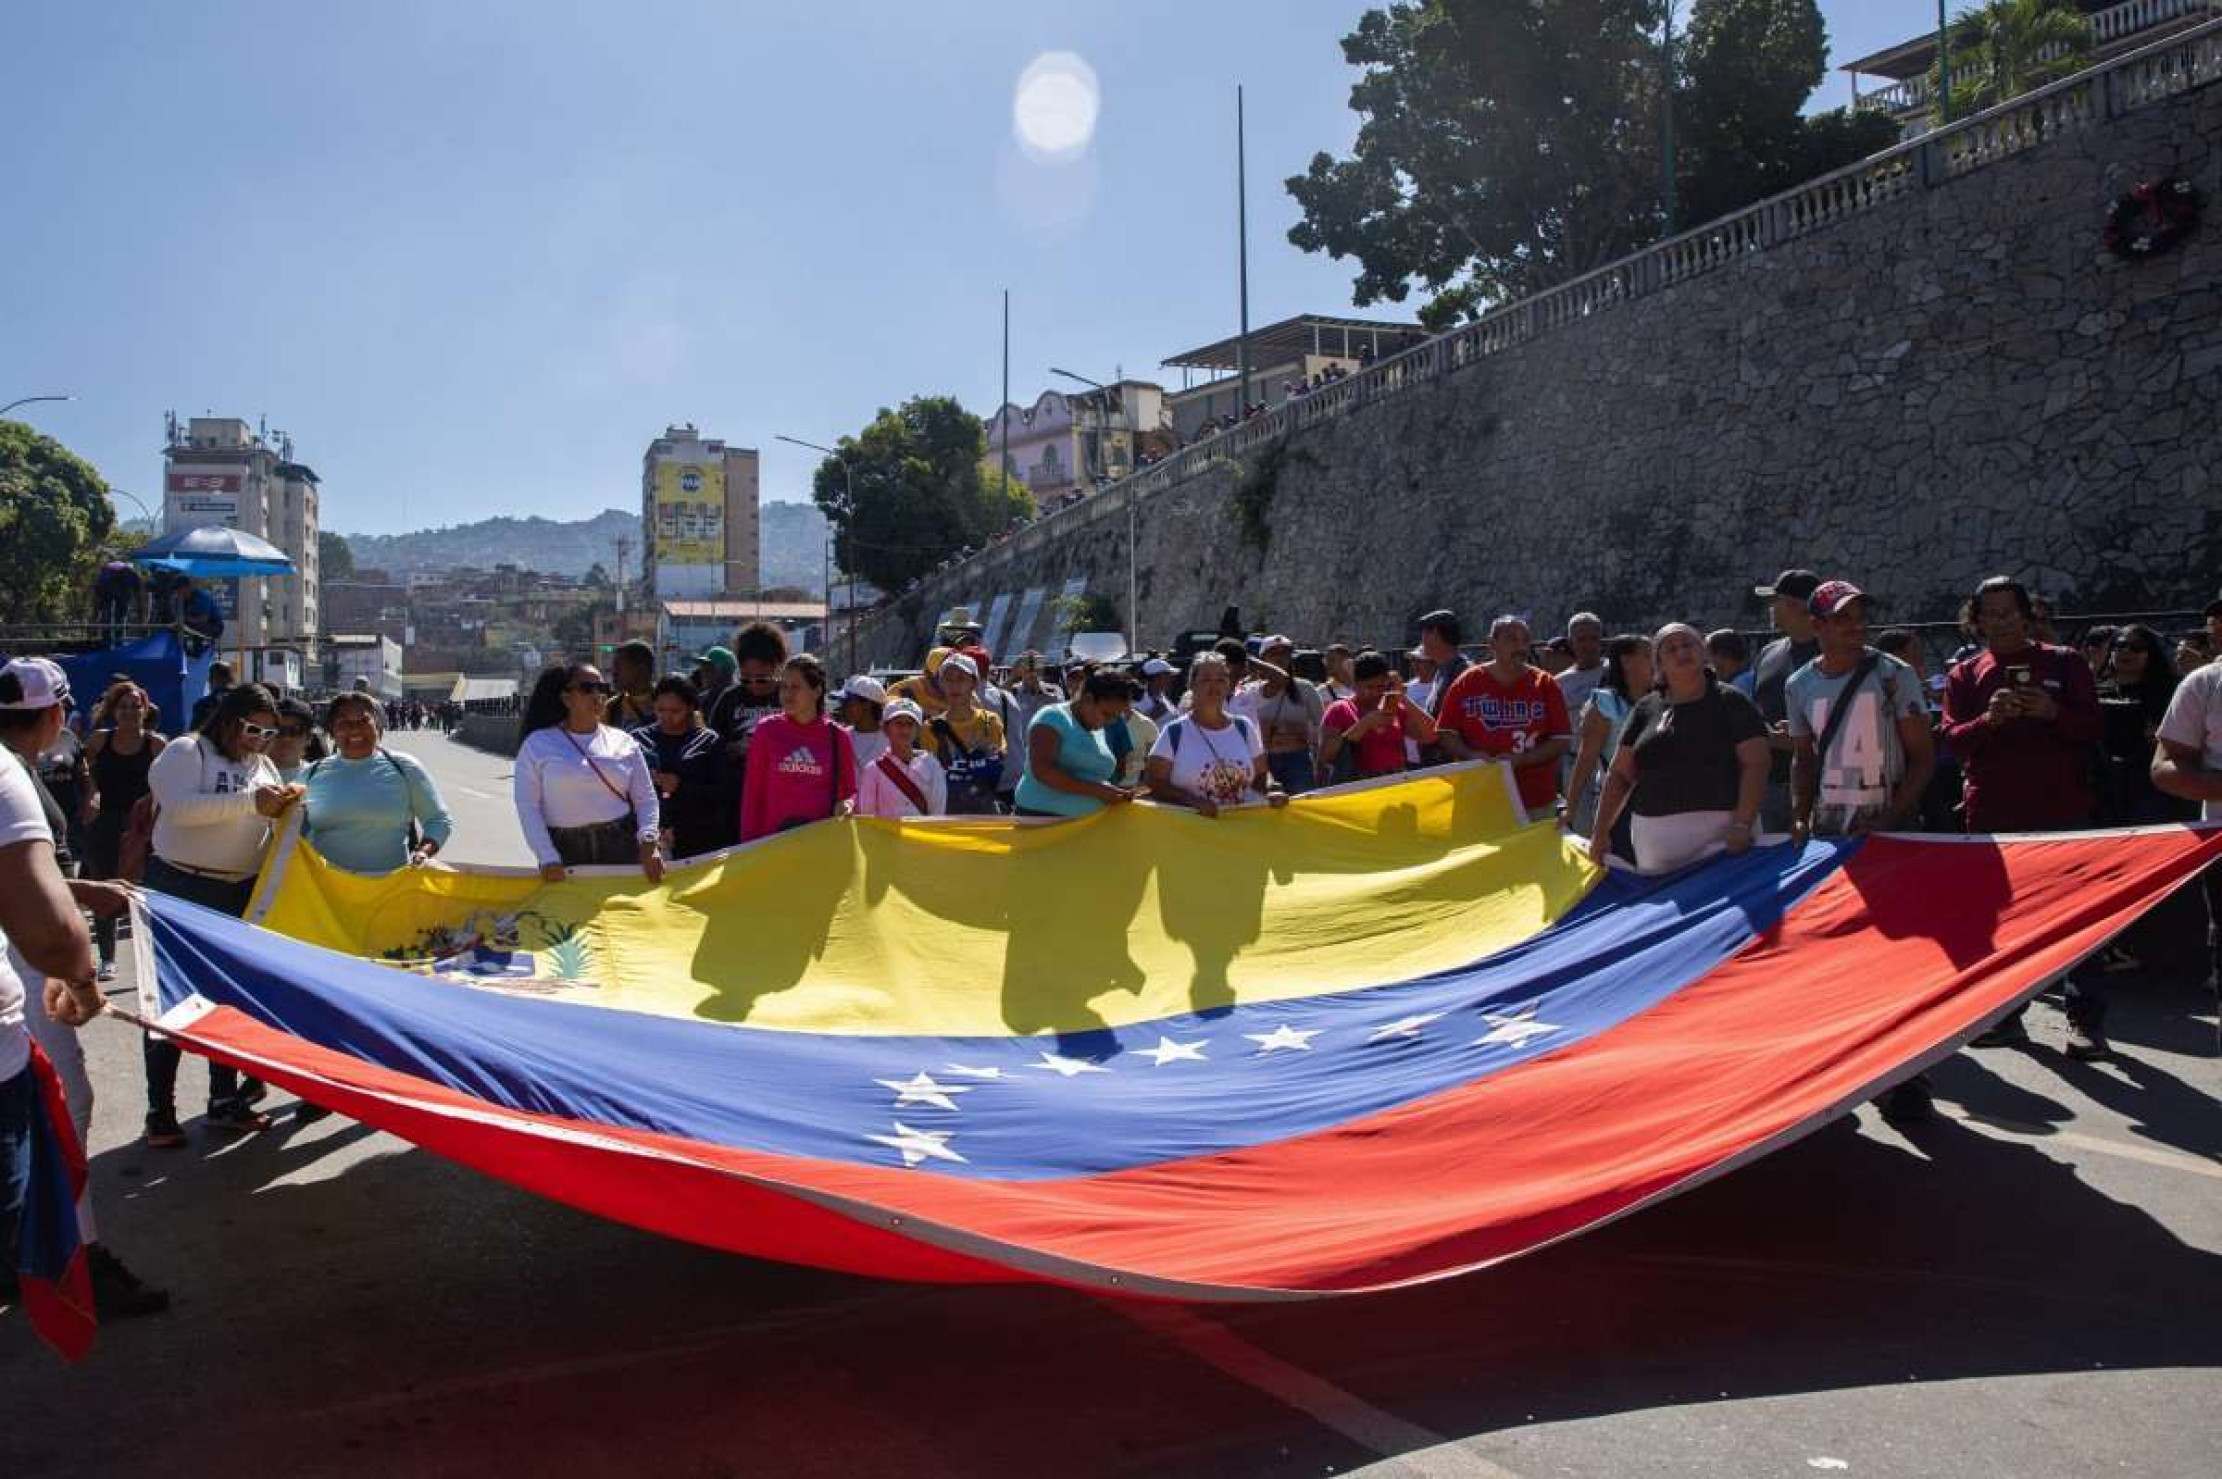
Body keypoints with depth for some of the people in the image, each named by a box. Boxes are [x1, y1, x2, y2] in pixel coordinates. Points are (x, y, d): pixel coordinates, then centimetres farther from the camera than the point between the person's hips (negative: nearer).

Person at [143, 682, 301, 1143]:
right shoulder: (185, 751, -9)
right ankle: (159, 1109, 9)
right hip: (181, 888, -6)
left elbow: (274, 820, 16)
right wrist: (251, 802, -29)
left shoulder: (262, 764, 11)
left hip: (242, 893, 7)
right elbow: (181, 808, -25)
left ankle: (225, 1098, 25)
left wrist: (288, 805, -5)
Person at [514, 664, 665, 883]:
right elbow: (527, 806, -2)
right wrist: (547, 858, -12)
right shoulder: (537, 744, 3)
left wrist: (648, 841, -7)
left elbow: (646, 799, 9)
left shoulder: (624, 743, 11)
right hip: (565, 853, -2)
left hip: (621, 851, 2)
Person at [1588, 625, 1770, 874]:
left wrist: (1742, 825, -15)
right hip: (1654, 834, 3)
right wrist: (1600, 832, 7)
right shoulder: (1646, 709, 13)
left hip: (1720, 833, -3)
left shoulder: (1731, 702, 3)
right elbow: (1620, 775, 14)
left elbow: (1755, 765, -4)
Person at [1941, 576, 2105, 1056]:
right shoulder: (1965, 673, 9)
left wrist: (2053, 712, -18)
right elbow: (1952, 738, 0)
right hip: (1991, 813, 2)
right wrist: (1987, 720, -19)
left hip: (2059, 809, -2)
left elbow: (2094, 728, 2)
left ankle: (2086, 1020, 4)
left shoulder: (2065, 663, 6)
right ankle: (2006, 1015, 16)